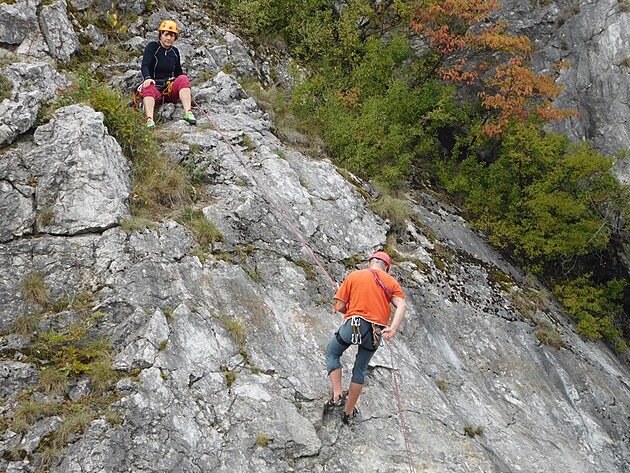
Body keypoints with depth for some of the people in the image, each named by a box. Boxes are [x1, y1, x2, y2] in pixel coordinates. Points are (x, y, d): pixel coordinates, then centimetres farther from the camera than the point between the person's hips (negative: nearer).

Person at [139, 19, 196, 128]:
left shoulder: (175, 52, 13)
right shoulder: (152, 47, -1)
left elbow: (178, 72, 20)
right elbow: (144, 66, -13)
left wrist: (186, 90, 3)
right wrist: (147, 78, -35)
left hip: (170, 90, 3)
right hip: (155, 87, -3)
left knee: (183, 78, -24)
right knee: (148, 87, -36)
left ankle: (188, 113, -40)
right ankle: (149, 119, -57)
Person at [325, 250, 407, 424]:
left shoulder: (354, 276, 9)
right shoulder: (392, 282, 12)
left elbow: (340, 306, 5)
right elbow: (402, 305, -7)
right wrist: (393, 328, -19)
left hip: (353, 325, -2)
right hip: (376, 331, 2)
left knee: (332, 354, 23)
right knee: (360, 369, 19)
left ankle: (337, 395, 10)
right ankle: (349, 412, 25)